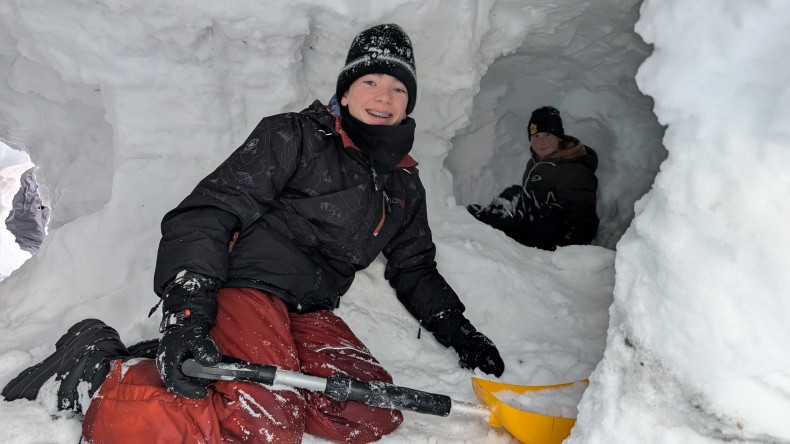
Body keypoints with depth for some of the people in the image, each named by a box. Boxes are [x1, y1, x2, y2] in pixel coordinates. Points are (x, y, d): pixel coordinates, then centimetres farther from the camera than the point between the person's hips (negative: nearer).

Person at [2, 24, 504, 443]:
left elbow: (416, 270, 27)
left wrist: (457, 328, 15)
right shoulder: (294, 136, -2)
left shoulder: (405, 187, 17)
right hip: (245, 286, -6)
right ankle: (95, 370, -12)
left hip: (309, 313, 7)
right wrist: (189, 309, -25)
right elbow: (209, 211, -11)